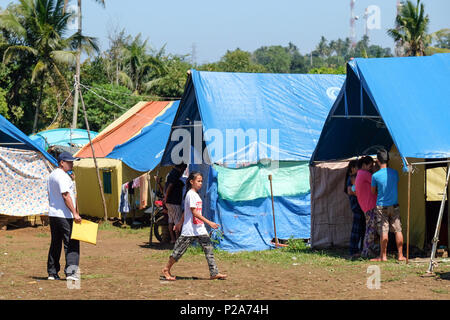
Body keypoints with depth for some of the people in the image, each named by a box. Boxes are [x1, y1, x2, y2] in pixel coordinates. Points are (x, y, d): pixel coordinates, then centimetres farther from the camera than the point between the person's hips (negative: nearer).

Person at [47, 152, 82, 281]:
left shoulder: (51, 175, 17)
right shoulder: (63, 176, -14)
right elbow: (65, 196, -21)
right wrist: (75, 213, -23)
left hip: (52, 214, 10)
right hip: (64, 215, -10)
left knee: (55, 244, 14)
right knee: (71, 244, -8)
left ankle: (52, 272, 16)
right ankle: (70, 272, -15)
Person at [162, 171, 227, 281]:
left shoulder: (196, 194, 13)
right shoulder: (191, 194, -15)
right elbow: (194, 212, -22)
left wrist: (181, 222, 29)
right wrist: (208, 222, -25)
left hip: (200, 229, 8)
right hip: (190, 229, -8)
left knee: (208, 248, -1)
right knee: (179, 250, 3)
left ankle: (214, 273, -3)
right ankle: (166, 269, 18)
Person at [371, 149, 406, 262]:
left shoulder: (375, 176, -11)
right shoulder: (395, 173, -2)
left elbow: (373, 192, 2)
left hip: (381, 206, -2)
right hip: (394, 205, 3)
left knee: (384, 231, 0)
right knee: (398, 230, 5)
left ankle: (383, 256, 5)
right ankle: (400, 255, 5)